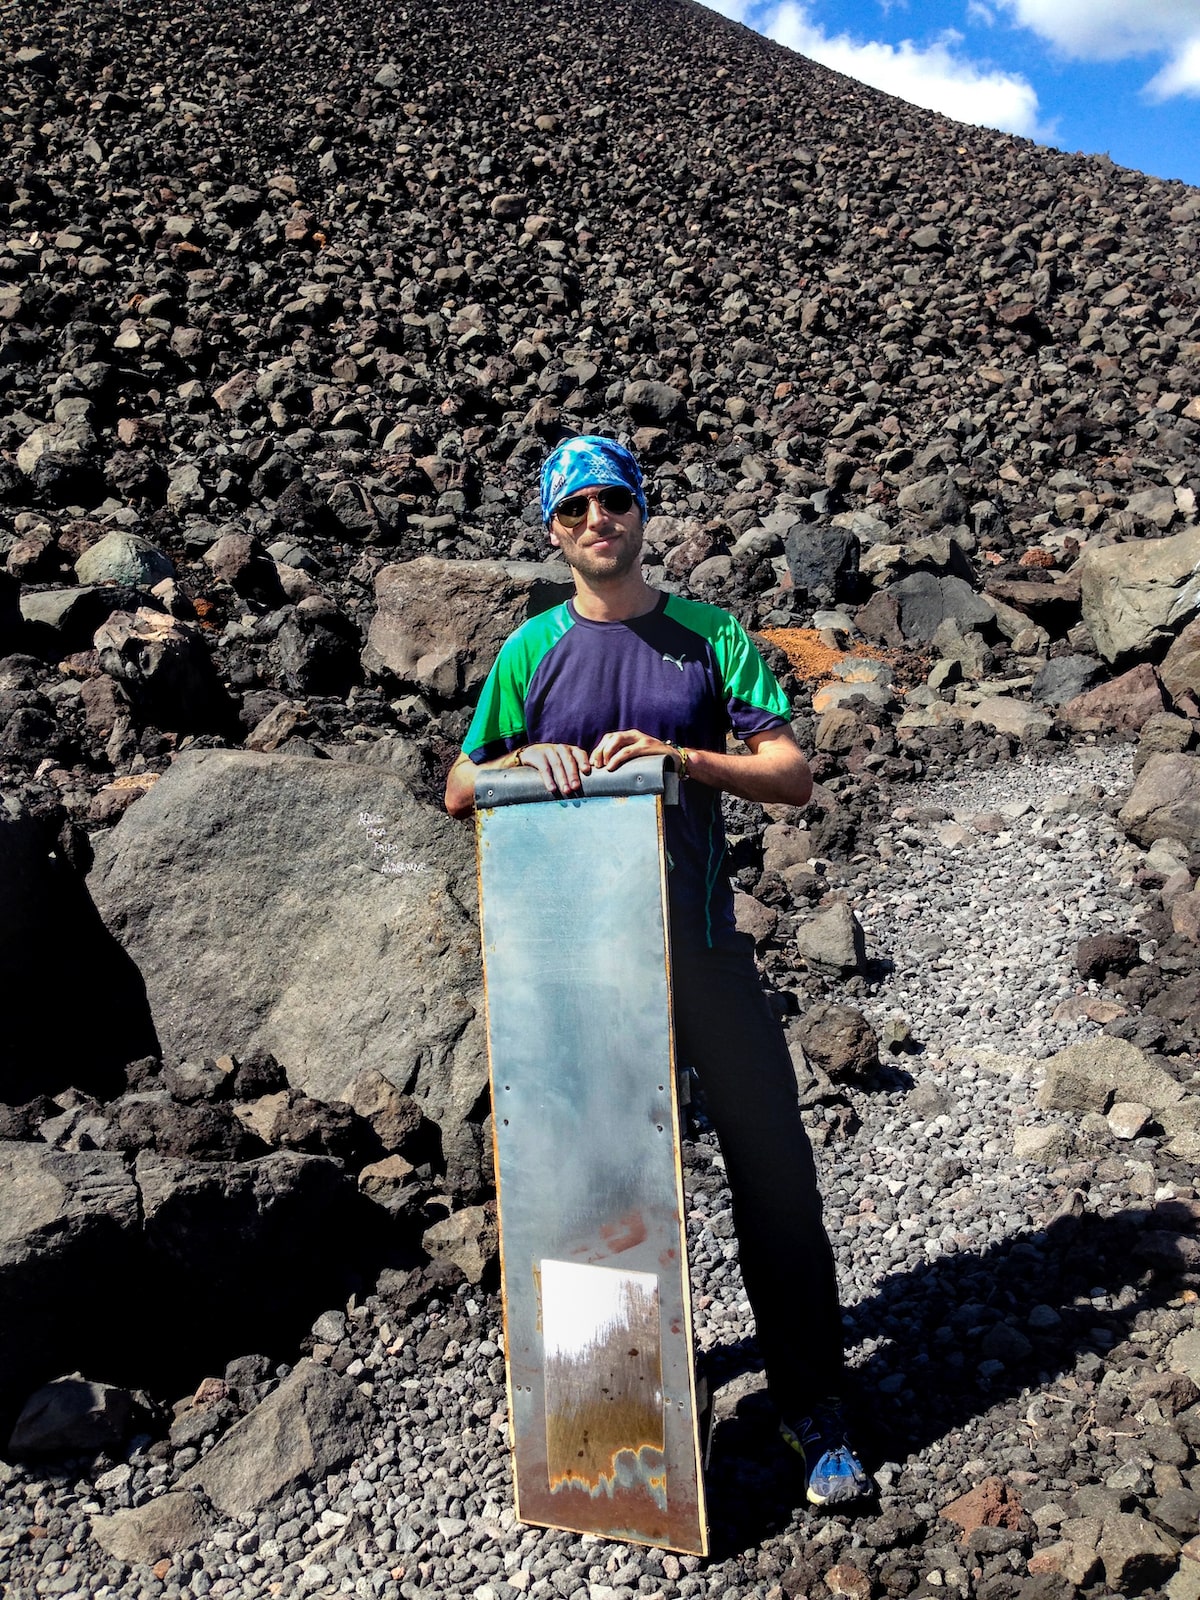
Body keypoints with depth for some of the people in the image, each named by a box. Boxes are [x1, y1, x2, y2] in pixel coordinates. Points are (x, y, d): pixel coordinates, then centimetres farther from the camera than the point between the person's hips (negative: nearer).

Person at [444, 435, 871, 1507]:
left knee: (774, 1170, 0)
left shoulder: (709, 634, 3)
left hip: (703, 944, 0)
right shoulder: (533, 650, 5)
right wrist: (526, 760, -13)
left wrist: (678, 755, -20)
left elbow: (793, 776, -4)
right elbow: (459, 791, 8)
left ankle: (816, 1416, 16)